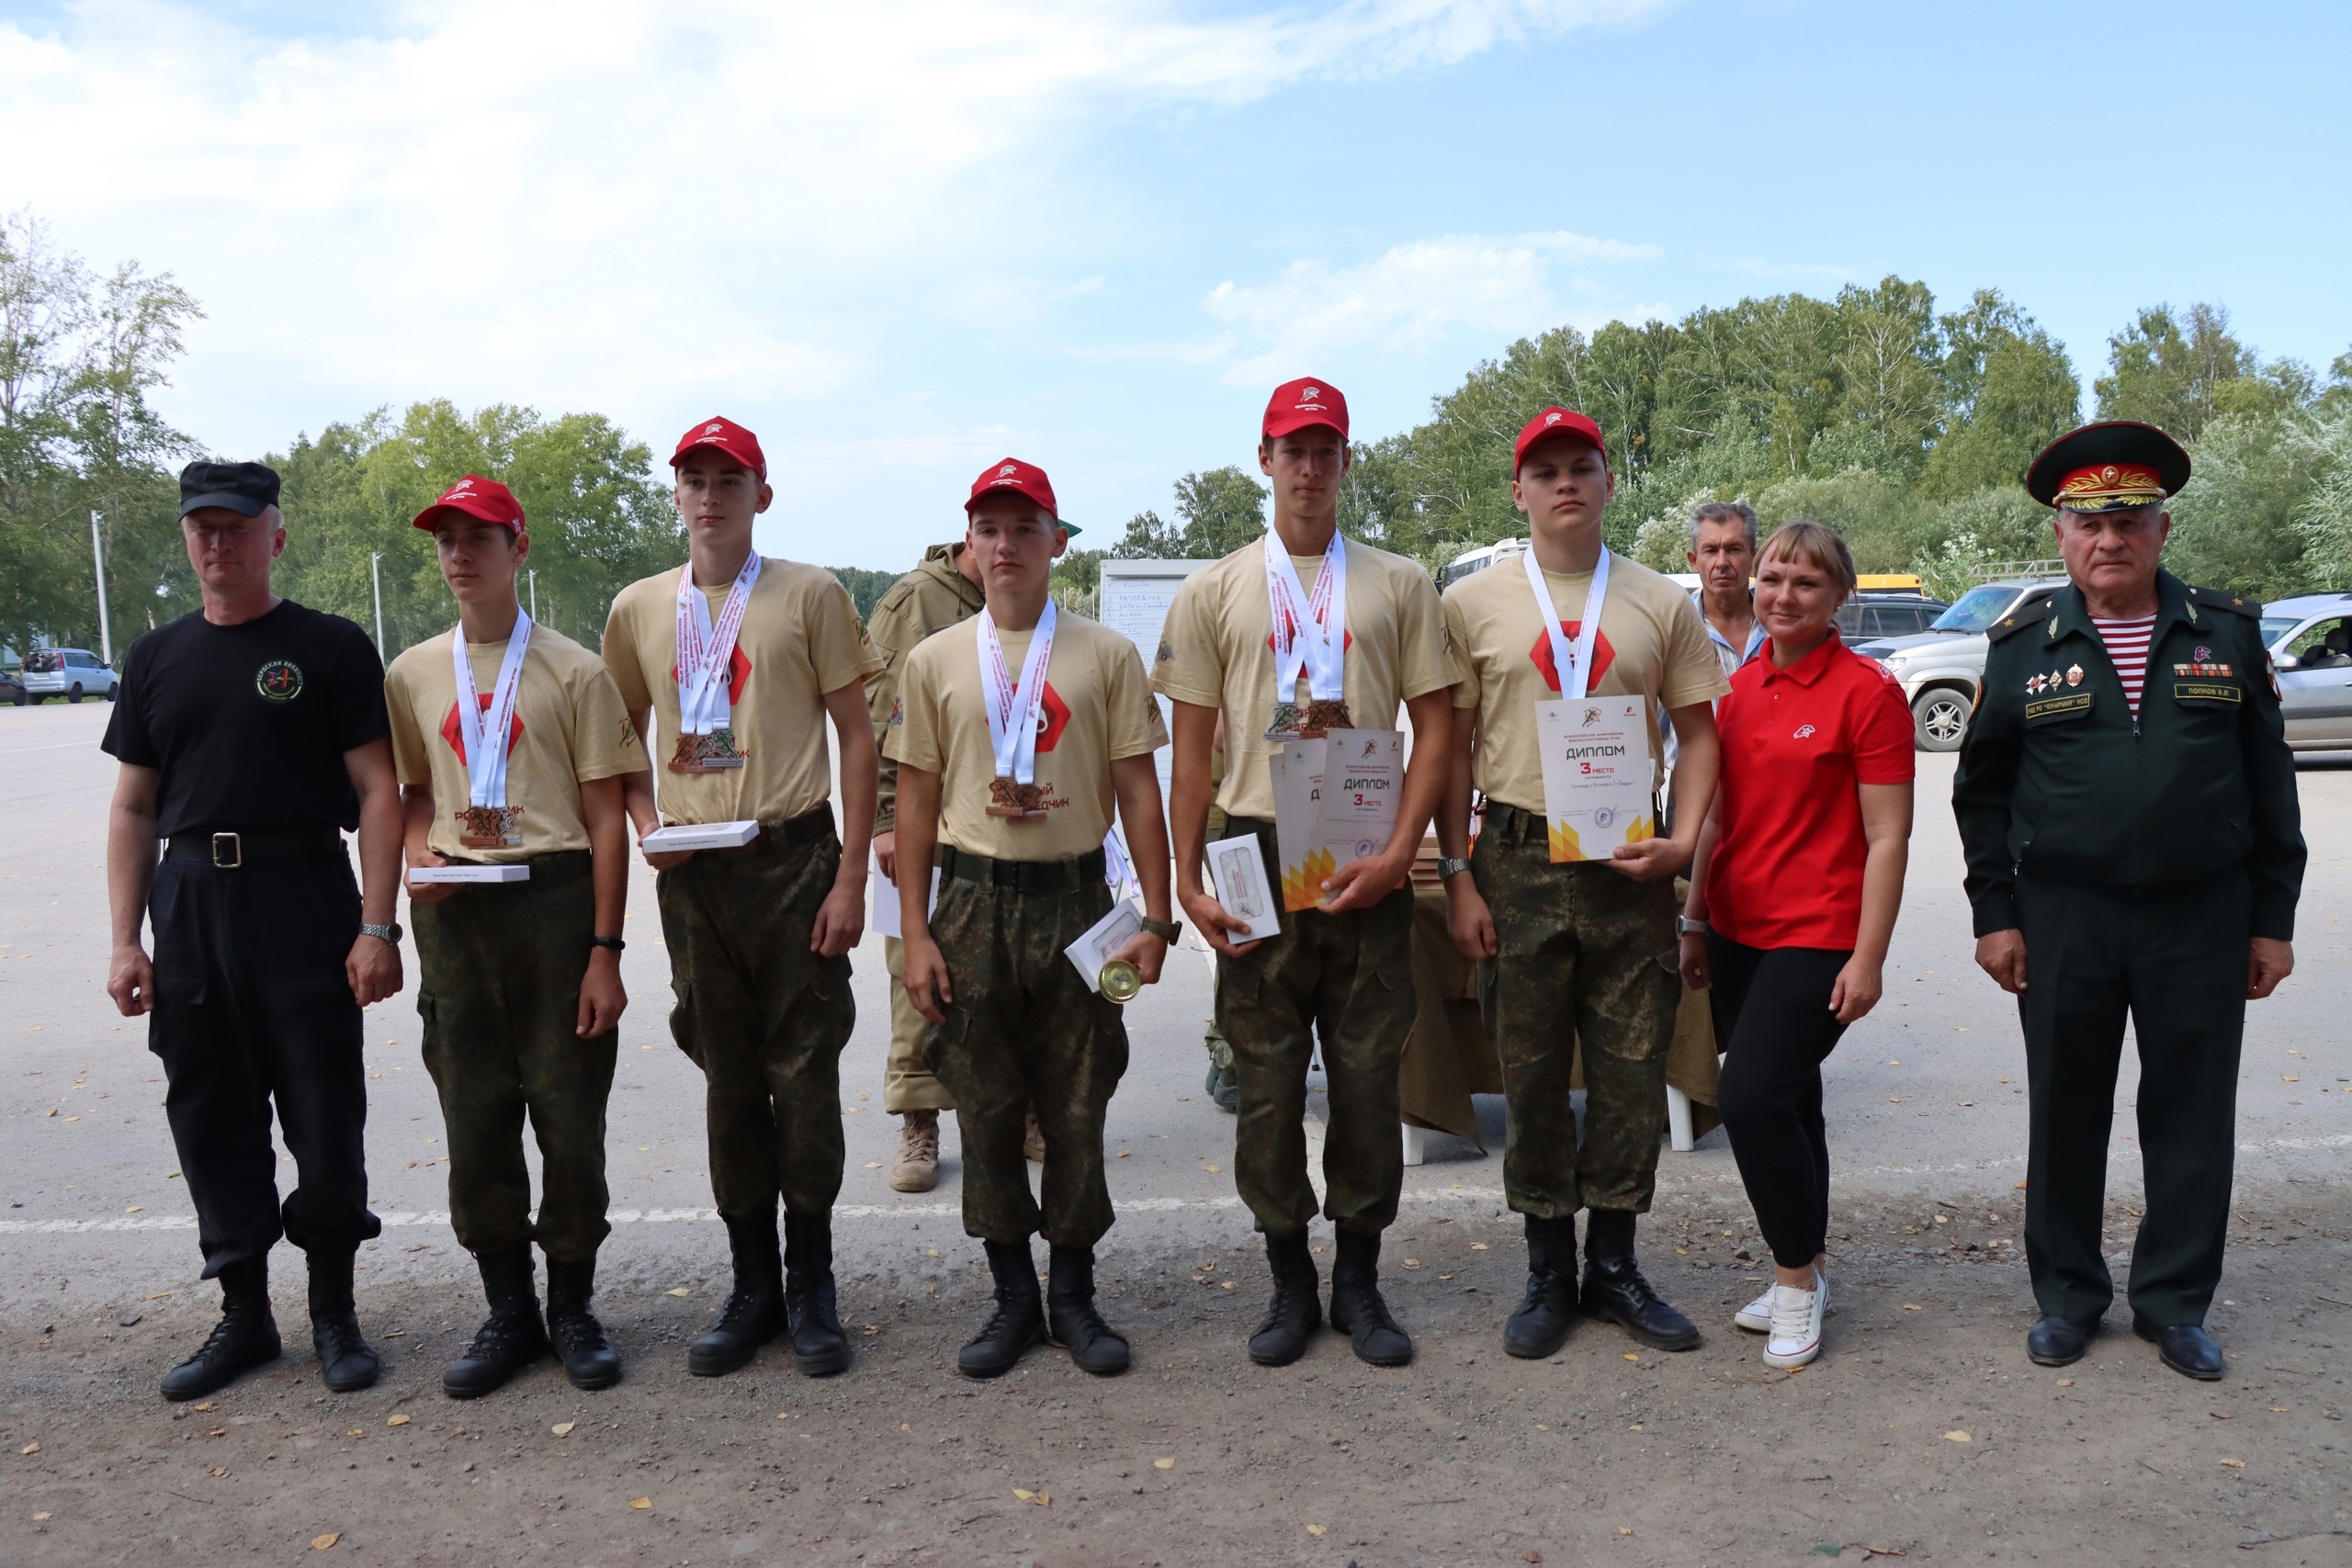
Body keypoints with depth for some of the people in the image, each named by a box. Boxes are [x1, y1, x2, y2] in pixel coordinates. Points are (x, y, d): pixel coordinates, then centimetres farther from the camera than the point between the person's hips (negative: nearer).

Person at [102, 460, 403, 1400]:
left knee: (325, 1115, 0)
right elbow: (133, 807, 14)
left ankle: (334, 1313, 16)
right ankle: (244, 1316, 22)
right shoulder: (157, 658, 13)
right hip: (189, 906, 4)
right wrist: (124, 940, 6)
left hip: (304, 900, -4)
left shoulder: (329, 649, 0)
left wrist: (377, 927, -12)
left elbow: (378, 790, -4)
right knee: (210, 1118, 9)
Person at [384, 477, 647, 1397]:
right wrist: (418, 854, -4)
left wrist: (605, 951, -8)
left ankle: (573, 1306, 19)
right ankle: (508, 1311, 23)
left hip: (556, 898, -3)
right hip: (453, 911, 4)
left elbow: (606, 817, -2)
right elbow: (415, 791, 21)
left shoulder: (573, 671, 0)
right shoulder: (412, 675, 12)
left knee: (571, 1113, 1)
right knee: (473, 1115, 8)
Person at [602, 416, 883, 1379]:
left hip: (794, 857, -3)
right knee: (730, 1081, 10)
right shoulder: (639, 609, 10)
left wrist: (851, 877, -8)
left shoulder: (810, 595, -1)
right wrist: (646, 826, -1)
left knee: (804, 1077, 1)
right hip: (693, 874, 3)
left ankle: (811, 1288, 15)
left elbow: (856, 737, -2)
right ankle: (753, 1287, 22)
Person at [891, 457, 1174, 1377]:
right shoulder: (934, 661, 6)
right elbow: (917, 802, 6)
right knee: (985, 1106, 7)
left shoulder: (1105, 656, 3)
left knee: (1078, 1107, 5)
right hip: (972, 903, 1)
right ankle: (1013, 1297, 21)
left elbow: (1138, 792, 2)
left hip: (1076, 898, -1)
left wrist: (1155, 919, -3)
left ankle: (1072, 1294, 20)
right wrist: (915, 933, 0)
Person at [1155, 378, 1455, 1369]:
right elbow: (1191, 750, 6)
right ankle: (1290, 1284, 19)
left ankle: (1359, 1280, 20)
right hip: (1258, 854, 0)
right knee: (1266, 1079, 5)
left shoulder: (1397, 584, 8)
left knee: (1368, 1075, 5)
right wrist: (1188, 879, -2)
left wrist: (1398, 854, -8)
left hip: (1368, 863, 0)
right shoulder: (1215, 591, 8)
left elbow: (1434, 726, 4)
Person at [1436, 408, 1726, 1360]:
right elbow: (1453, 746, 3)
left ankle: (1613, 1264, 23)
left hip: (1630, 866, 1)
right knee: (1532, 1076, 6)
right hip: (1518, 862, -1)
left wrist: (1683, 839, -4)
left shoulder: (1661, 605, 7)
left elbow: (1698, 733, 10)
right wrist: (1456, 873, -2)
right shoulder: (1472, 603, 3)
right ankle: (1548, 1273, 20)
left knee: (1633, 1073, 6)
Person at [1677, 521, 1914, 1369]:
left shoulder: (1868, 692, -9)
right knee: (1787, 1106, 14)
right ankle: (1806, 1272, 28)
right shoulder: (1739, 688, 9)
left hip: (1817, 936, -6)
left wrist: (1869, 958, -13)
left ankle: (1797, 1276, 6)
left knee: (1753, 1099, -14)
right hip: (1737, 931, 6)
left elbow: (1887, 837, -10)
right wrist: (1694, 923, 15)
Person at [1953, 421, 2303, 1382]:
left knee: (2192, 1119, 8)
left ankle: (2174, 1302, 24)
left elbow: (2270, 783, 6)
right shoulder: (2023, 646, 2)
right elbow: (1981, 791, 5)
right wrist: (1994, 914, 0)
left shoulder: (2229, 633, 4)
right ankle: (2067, 1295, 25)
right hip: (2062, 921, 0)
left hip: (2204, 921, 1)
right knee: (2065, 1115, 9)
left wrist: (2272, 921, 3)